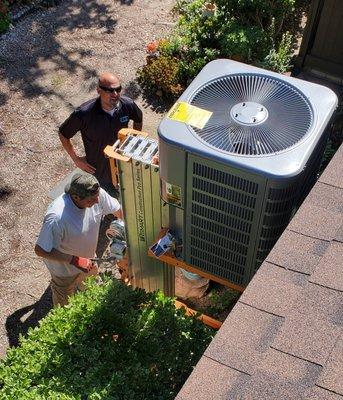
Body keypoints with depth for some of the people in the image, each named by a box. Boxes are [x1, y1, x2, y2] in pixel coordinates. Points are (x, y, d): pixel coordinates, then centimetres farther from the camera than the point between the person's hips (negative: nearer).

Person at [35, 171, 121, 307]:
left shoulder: (97, 193, -28)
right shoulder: (57, 218, -45)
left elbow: (117, 209, -7)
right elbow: (40, 250, -36)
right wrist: (73, 260, -38)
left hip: (86, 257, 6)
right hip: (64, 267, -5)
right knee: (65, 301, 25)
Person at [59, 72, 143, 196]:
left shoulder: (127, 105, -19)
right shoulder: (84, 113, -29)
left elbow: (138, 120, 6)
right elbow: (63, 134, -12)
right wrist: (76, 159, -9)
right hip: (98, 168, -3)